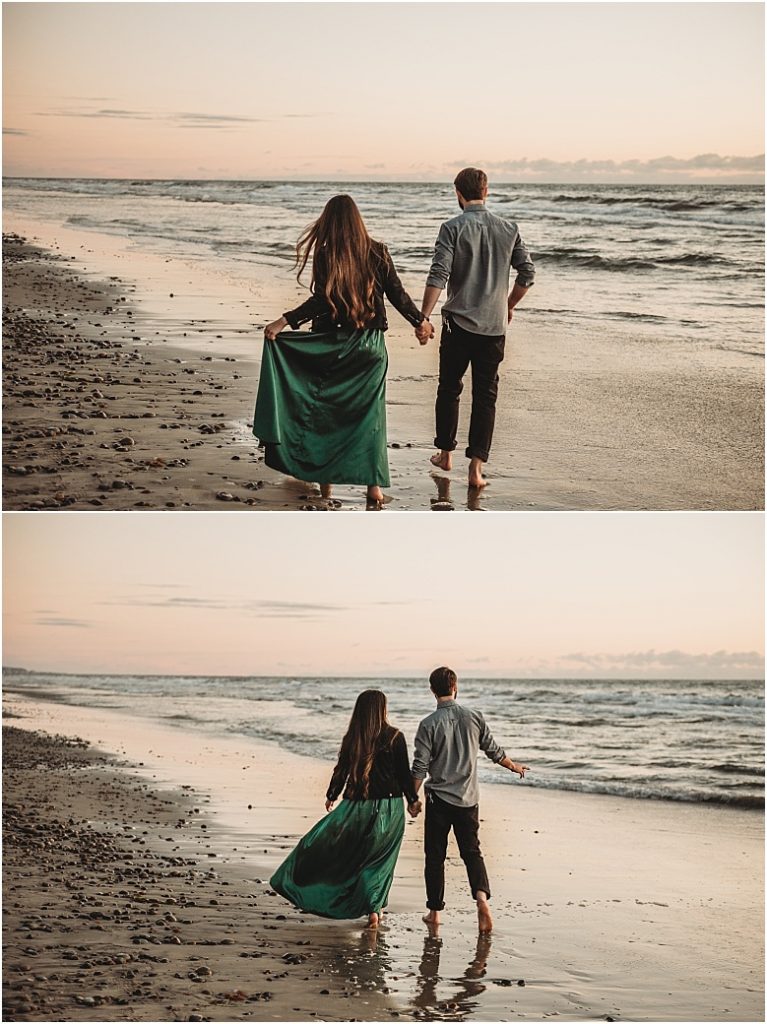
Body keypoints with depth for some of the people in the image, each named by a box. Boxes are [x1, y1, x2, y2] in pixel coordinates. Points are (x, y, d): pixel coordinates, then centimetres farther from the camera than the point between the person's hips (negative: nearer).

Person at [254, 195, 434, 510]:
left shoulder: (325, 254, -7)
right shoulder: (377, 252, 0)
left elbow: (321, 299, -15)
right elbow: (397, 294, 3)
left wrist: (286, 321, -15)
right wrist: (420, 321, 15)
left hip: (331, 343, -2)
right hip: (369, 345, 2)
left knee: (325, 409, 10)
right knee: (369, 413, 5)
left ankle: (325, 478, 16)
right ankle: (374, 483, -1)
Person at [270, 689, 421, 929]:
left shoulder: (352, 739, -1)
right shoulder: (394, 737, -7)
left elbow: (341, 771, 6)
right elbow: (404, 773, -5)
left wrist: (331, 797, 19)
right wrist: (412, 800, 7)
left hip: (358, 807, 0)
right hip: (389, 808, 0)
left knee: (324, 842, 15)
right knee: (379, 859, 10)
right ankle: (374, 908, 5)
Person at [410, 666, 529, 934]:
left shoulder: (429, 724, -11)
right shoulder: (473, 718, -2)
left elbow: (420, 768, -11)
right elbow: (494, 751, 10)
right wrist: (515, 766, 28)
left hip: (439, 799, -2)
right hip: (468, 799, 2)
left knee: (435, 856, 9)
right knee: (471, 851, 10)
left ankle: (434, 912, 15)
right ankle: (481, 898, -14)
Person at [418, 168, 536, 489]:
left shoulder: (453, 228, -8)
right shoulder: (508, 229, 3)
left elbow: (438, 276, -15)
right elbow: (527, 273, 7)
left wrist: (423, 317, -11)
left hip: (458, 323, -2)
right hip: (494, 325, 2)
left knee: (449, 389, 15)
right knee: (485, 395, 4)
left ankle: (445, 453, 27)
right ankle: (476, 467, -3)